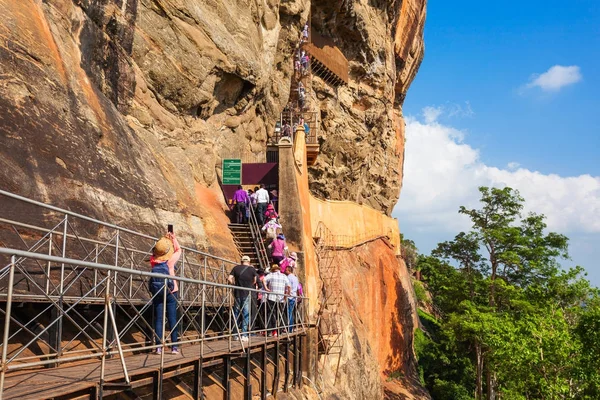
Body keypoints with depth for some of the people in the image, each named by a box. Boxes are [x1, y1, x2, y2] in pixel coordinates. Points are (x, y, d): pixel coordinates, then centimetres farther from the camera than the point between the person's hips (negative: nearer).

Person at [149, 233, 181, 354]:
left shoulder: (153, 260, -2)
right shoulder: (171, 260, -10)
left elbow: (156, 250, 20)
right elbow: (178, 250, 9)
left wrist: (164, 239, 21)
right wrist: (173, 238, 20)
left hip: (156, 292, 3)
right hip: (170, 292, -3)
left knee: (158, 319, 4)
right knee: (172, 318, 2)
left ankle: (159, 347, 2)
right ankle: (174, 346, 2)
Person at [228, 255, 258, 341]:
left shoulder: (236, 268, 2)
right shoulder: (252, 269, 0)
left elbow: (229, 278, -5)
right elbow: (255, 281, 4)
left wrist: (234, 284, 10)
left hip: (237, 293, 2)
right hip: (247, 294, -2)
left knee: (236, 313, 11)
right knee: (246, 314, 2)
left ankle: (235, 334, 13)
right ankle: (244, 335, -3)